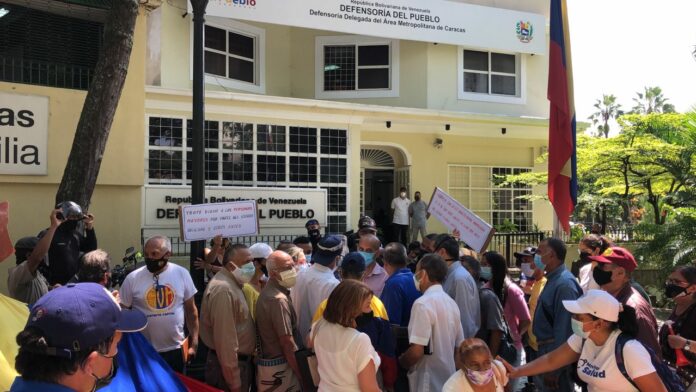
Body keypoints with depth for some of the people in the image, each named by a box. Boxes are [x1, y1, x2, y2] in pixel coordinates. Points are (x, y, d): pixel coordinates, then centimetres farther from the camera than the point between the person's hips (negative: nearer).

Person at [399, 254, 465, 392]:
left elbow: (417, 351, -23)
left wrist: (400, 361, -4)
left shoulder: (423, 303, -19)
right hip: (448, 379, 7)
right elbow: (459, 345, 12)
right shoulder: (452, 303, 6)